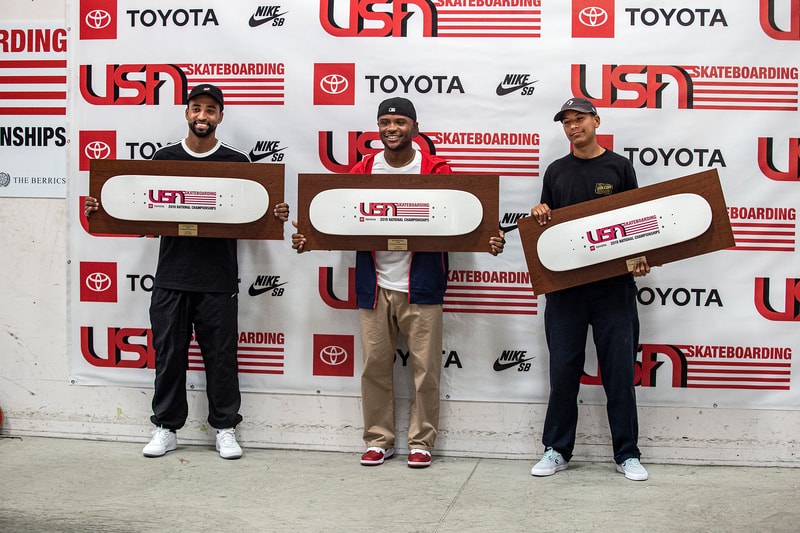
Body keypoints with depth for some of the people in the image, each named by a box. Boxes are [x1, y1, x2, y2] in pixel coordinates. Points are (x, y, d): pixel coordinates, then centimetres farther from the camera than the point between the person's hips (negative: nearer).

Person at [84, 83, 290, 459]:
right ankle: (166, 428, 19)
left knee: (221, 355, 5)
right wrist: (101, 209, -4)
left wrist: (276, 215, -16)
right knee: (168, 354, 7)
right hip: (171, 277, 2)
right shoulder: (164, 158, 8)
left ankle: (225, 429, 17)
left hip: (218, 280, -1)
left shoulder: (237, 162, 4)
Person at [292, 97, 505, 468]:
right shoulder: (362, 171, 7)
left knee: (425, 367, 2)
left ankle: (421, 442, 16)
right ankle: (379, 440, 20)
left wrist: (487, 240, -23)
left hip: (421, 287, -2)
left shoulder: (436, 171, -1)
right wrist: (309, 238, -8)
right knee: (375, 364, 7)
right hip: (373, 286, 3)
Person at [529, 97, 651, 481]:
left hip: (613, 284, -2)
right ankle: (557, 450, 15)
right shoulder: (556, 171, 13)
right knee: (563, 369, 5)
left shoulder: (619, 167, 6)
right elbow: (545, 227, 17)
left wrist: (640, 259, -11)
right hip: (565, 284, 2)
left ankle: (627, 454, 12)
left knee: (619, 369, 2)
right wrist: (538, 215, -5)